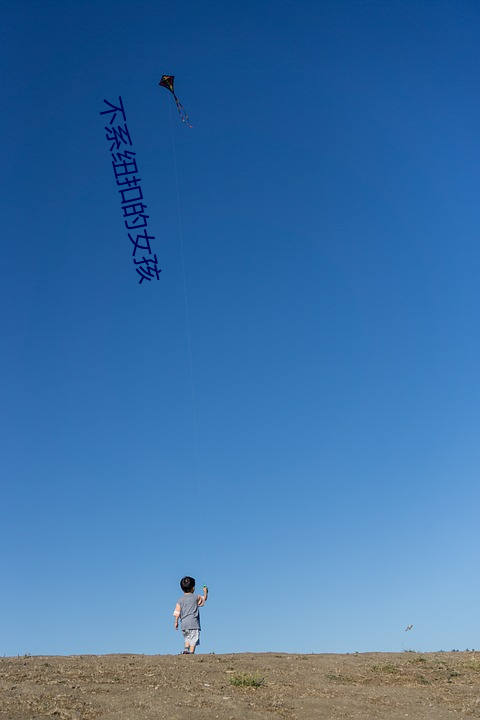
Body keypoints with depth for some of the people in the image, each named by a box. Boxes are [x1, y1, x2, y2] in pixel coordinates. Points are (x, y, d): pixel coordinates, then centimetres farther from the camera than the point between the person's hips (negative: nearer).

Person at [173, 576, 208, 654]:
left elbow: (177, 612, 4)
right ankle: (191, 652, -9)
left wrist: (176, 622, 12)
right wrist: (205, 591, 35)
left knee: (187, 639, 19)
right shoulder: (196, 597, -1)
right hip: (193, 623, -4)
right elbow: (204, 598, 17)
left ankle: (186, 649, 0)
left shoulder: (180, 600, 7)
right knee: (193, 640, -1)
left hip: (184, 624, 4)